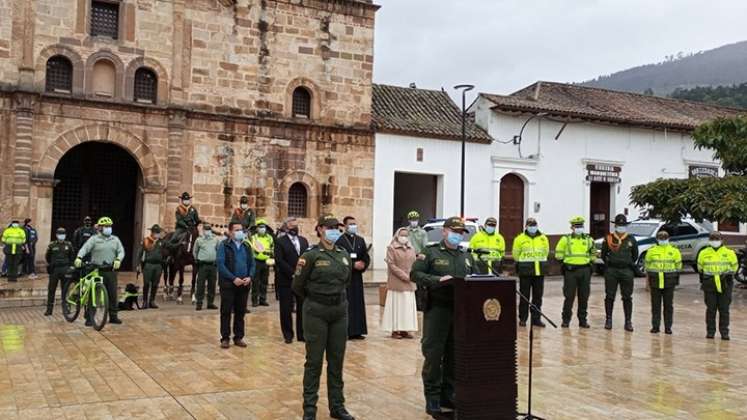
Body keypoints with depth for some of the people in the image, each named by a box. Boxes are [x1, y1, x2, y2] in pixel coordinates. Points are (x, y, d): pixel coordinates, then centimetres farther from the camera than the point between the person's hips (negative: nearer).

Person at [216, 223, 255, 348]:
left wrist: (250, 277, -7)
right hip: (228, 284, -4)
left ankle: (238, 337, 17)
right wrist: (233, 278, -17)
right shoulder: (224, 246, -4)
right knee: (226, 312, 2)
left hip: (244, 285, 4)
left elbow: (252, 264, 12)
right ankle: (225, 338, 10)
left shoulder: (247, 247, 12)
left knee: (240, 312, 8)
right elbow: (220, 264, -12)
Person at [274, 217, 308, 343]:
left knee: (302, 308, 5)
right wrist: (293, 273, -16)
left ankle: (301, 334, 14)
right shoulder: (280, 242, -3)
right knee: (286, 309, 4)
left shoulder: (303, 240, 13)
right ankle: (288, 335, 15)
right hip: (286, 281, -4)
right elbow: (279, 261, -12)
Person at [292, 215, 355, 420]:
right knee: (314, 361, 3)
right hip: (316, 312, -4)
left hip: (340, 311, 5)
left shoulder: (344, 255, 6)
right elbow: (297, 286, -3)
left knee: (336, 360, 11)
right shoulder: (311, 255, -9)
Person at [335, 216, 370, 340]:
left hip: (357, 276, 6)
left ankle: (357, 331, 12)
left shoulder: (360, 240, 13)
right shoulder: (339, 240, -5)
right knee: (345, 305, -5)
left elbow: (366, 257, 11)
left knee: (358, 303, 6)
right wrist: (353, 265, -16)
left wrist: (363, 265, -9)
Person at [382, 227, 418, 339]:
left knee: (408, 306, 5)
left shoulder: (411, 249, 14)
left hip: (409, 283, 5)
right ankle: (395, 330, 2)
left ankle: (405, 330, 11)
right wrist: (403, 275, -15)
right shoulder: (391, 248, -3)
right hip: (396, 283, -5)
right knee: (396, 305, -2)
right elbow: (391, 265, -9)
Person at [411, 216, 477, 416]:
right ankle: (432, 397, 9)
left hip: (460, 310, 5)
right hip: (437, 309, -5)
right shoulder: (430, 252, -1)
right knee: (433, 354, -1)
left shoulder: (467, 256, 16)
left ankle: (448, 394, 23)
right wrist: (437, 280, -20)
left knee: (455, 355, 10)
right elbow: (415, 274, -8)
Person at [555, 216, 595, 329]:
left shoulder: (589, 239, 11)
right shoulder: (565, 239, 3)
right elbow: (558, 254, 7)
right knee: (569, 296, -1)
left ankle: (583, 320, 16)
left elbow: (592, 255, 21)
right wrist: (565, 260, -1)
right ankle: (566, 320, 8)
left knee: (584, 297, 7)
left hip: (585, 270, 3)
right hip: (570, 270, -3)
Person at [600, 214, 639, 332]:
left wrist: (628, 264, 12)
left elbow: (635, 256, 13)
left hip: (627, 272, 0)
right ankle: (608, 320, 15)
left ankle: (628, 322, 11)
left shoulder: (631, 240, 3)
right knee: (609, 296, 5)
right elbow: (603, 255, 11)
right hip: (611, 271, 0)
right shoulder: (608, 239, 1)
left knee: (627, 297, 5)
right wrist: (609, 264, 10)